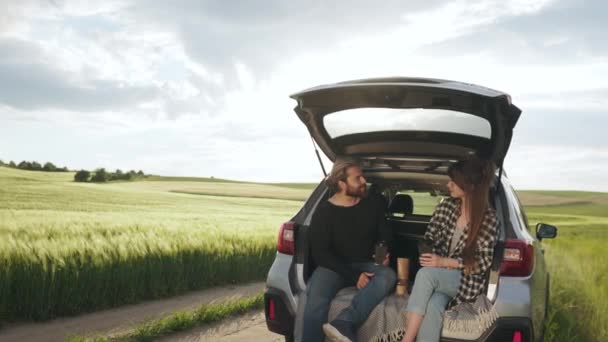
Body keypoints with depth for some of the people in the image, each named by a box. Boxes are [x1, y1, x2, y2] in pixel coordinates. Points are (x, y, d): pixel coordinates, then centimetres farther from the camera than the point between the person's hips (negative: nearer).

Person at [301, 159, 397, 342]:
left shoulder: (373, 203, 5)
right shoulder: (324, 211, -5)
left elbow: (386, 235, 15)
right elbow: (320, 254, -10)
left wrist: (386, 253, -10)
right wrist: (353, 276, -20)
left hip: (366, 265, 3)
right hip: (335, 266, -2)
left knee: (388, 276, -33)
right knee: (316, 293, -36)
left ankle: (343, 324, -48)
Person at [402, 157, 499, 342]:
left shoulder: (489, 218, -9)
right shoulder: (445, 206, 3)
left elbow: (483, 262, -9)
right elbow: (428, 240, 12)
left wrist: (444, 262, -19)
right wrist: (430, 257, -11)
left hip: (467, 280, -3)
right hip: (437, 276, 3)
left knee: (425, 275, -34)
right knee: (433, 306, -32)